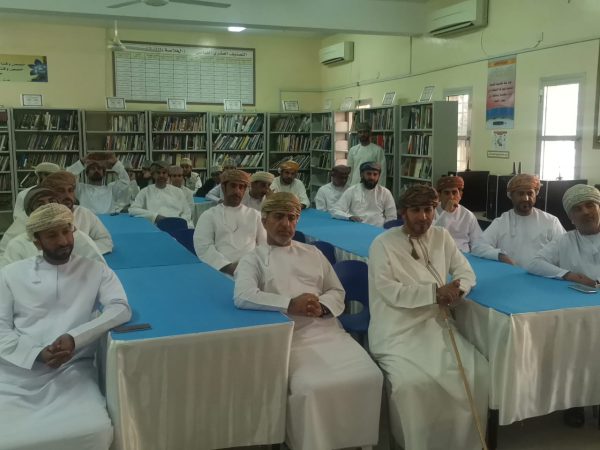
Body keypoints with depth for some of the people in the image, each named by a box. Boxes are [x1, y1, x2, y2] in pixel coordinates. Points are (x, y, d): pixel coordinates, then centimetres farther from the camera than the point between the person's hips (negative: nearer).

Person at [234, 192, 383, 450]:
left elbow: (337, 292, 20)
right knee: (311, 388, -30)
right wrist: (290, 304, -18)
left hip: (327, 330, 4)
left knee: (369, 377, -17)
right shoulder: (253, 260, 8)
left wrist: (322, 307, -4)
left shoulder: (313, 253, 22)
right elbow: (243, 297, -11)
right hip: (288, 337, -4)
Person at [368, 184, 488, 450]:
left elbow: (466, 272, 12)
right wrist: (436, 292, -18)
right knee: (412, 383, -29)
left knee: (477, 372, -13)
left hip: (435, 326, 5)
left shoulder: (442, 237, 11)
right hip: (397, 333, -5)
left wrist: (457, 290, -11)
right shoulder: (383, 244, -5)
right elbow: (390, 292, -14)